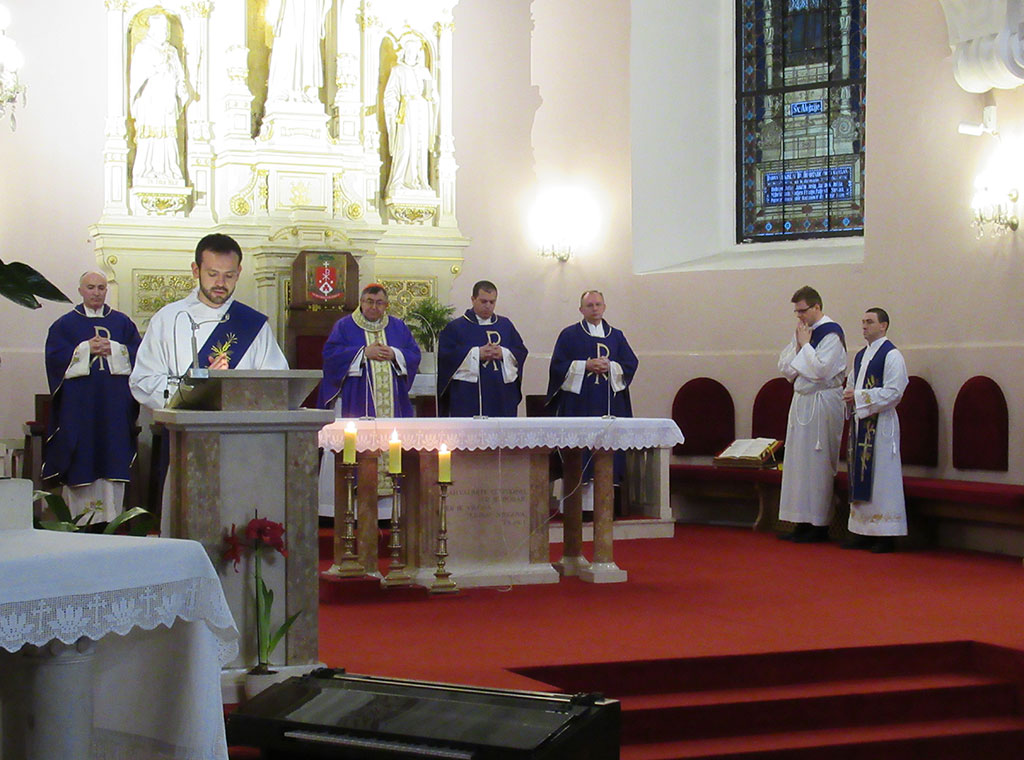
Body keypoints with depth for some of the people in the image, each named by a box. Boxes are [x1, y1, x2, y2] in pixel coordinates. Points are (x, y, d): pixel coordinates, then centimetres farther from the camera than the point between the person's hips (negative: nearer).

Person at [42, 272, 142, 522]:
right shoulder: (65, 324, 9)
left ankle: (111, 517, 1)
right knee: (81, 460, -4)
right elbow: (55, 356, -3)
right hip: (78, 404, -1)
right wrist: (86, 349, -12)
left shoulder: (122, 323, 12)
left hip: (114, 404, 1)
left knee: (113, 458, -2)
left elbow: (138, 353, 3)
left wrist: (112, 350, -11)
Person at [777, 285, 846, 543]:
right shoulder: (802, 332, 14)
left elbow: (820, 370, -21)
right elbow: (784, 367, 11)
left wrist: (805, 344, -12)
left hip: (821, 404, -8)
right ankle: (803, 522, 13)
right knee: (799, 462, 8)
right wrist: (798, 344, -2)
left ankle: (819, 526, -1)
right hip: (801, 402, 9)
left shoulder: (831, 333, -11)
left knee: (816, 464, -6)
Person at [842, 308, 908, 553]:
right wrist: (849, 395, 3)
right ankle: (862, 532, 12)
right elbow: (852, 384, 26)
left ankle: (886, 535, -4)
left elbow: (894, 392, -16)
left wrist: (859, 397, -16)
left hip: (881, 424, -8)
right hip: (860, 422, 8)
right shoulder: (860, 355, 17)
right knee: (860, 476, 7)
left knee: (881, 477, -7)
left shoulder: (892, 355, -8)